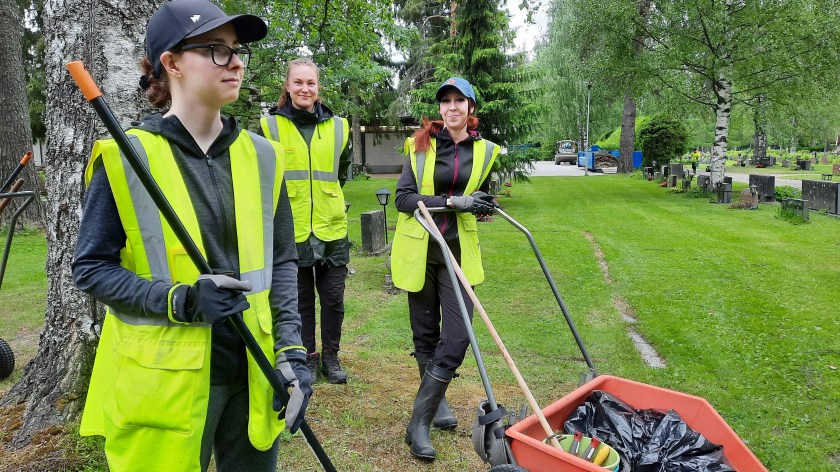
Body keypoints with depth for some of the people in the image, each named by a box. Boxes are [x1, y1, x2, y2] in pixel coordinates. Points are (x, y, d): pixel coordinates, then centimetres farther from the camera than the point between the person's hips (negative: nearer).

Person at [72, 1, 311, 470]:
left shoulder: (262, 156, 3)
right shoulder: (125, 158, -8)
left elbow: (282, 262, 5)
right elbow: (91, 268, -4)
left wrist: (292, 351, -3)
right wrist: (179, 302, -19)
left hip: (253, 373, 4)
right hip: (164, 380, -3)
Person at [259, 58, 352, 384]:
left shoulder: (337, 126, 6)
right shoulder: (270, 125, -1)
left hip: (331, 228, 2)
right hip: (291, 230, -1)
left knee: (333, 299, 8)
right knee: (301, 299, 10)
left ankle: (331, 357, 26)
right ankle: (308, 357, 27)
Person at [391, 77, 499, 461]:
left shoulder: (484, 150, 5)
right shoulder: (421, 144, -3)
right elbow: (403, 198, -10)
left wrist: (484, 205, -2)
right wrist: (452, 201, -19)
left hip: (458, 251, 2)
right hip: (419, 250, -1)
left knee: (457, 338, -7)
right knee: (426, 334, 11)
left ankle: (420, 421, 6)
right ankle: (436, 401, 33)